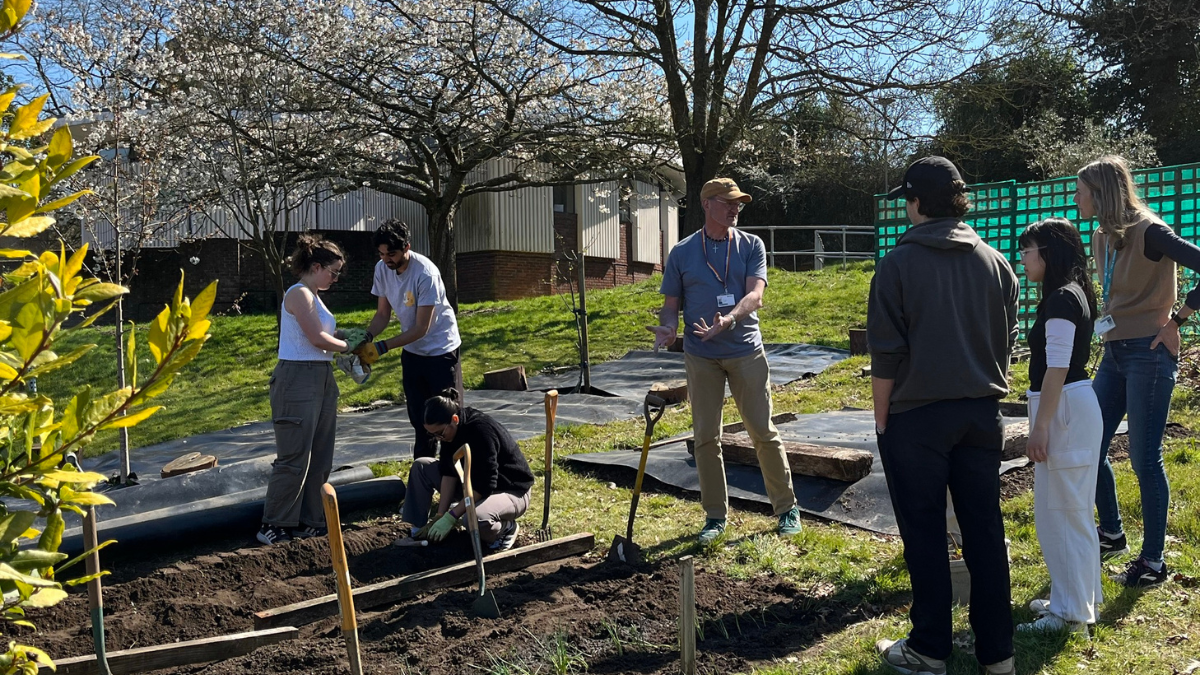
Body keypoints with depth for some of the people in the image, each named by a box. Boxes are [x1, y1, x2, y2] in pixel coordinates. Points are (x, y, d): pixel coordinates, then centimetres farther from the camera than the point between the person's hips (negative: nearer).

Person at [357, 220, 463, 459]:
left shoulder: (425, 274, -28)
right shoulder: (382, 269, -8)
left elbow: (421, 329, -25)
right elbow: (383, 314, 1)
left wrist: (382, 347, -29)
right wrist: (366, 337, -17)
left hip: (441, 349, -6)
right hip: (412, 351, 6)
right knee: (419, 420, 13)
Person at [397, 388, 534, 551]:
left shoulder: (481, 430, -32)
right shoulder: (449, 430, -8)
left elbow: (484, 485, -32)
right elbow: (448, 472, -4)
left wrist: (451, 517, -29)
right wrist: (441, 514, -11)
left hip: (511, 491, -8)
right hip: (475, 484, 8)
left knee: (475, 518, -40)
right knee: (421, 466, 0)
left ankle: (506, 528, -6)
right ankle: (419, 533, 4)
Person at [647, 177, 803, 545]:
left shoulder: (751, 246, 2)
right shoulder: (682, 252, 3)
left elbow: (755, 294, -12)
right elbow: (671, 304, 6)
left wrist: (728, 320, -31)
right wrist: (668, 328, -17)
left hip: (746, 352, -1)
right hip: (701, 357, 1)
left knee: (764, 432, 3)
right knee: (706, 437, 6)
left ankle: (786, 507, 19)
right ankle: (715, 515, 19)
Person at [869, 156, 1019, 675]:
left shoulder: (899, 263, -10)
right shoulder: (995, 263, 6)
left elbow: (886, 354, -10)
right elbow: (1007, 341, 12)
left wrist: (881, 418, -2)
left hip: (917, 417, -5)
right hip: (981, 415, 5)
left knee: (925, 534, 6)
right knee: (985, 532, 11)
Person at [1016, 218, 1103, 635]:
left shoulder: (1061, 299, -16)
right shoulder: (1071, 295, 13)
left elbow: (1057, 369, -20)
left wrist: (1040, 427, -19)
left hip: (1065, 410, -10)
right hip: (1070, 408, 10)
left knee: (1063, 510, -2)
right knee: (1066, 508, 17)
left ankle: (1071, 612, 8)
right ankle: (1077, 597, 29)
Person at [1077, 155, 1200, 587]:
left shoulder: (1149, 232, -14)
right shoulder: (1101, 238, 10)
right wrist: (1106, 320, 9)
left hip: (1149, 354, -8)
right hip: (1114, 353, 8)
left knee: (1144, 458, -2)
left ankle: (1153, 561, 10)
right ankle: (1112, 534, 30)